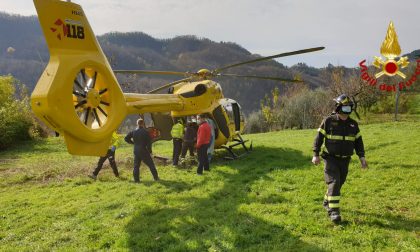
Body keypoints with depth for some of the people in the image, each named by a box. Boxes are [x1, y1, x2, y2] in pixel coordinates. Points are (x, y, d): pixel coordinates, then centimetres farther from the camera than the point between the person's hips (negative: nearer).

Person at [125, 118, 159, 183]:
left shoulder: (133, 132, 3)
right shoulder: (145, 132, -10)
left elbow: (126, 138, 9)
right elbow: (149, 142, -10)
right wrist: (150, 151, 0)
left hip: (136, 151, 4)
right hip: (144, 151, -4)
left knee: (136, 165, 11)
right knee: (151, 164, 7)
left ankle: (136, 179, 8)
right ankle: (156, 177, 12)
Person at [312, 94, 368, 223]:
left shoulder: (353, 124, 3)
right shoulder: (328, 121, -10)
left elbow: (358, 141, 9)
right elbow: (319, 138, -8)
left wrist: (362, 157, 0)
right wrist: (316, 155, -13)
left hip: (345, 160, 5)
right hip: (330, 158, -5)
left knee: (339, 183, 14)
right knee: (334, 182, -16)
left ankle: (327, 202, 37)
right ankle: (333, 211, -15)